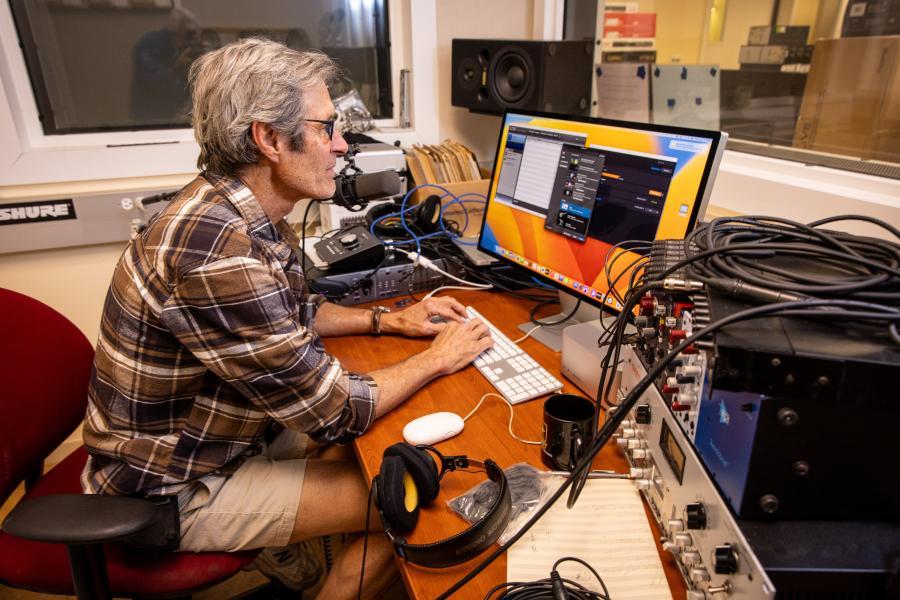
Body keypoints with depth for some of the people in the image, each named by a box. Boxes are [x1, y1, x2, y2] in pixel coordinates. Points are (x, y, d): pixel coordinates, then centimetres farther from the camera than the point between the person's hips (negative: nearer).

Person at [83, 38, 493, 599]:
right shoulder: (219, 251, -35)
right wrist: (438, 359, -13)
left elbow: (294, 313, 12)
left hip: (220, 429, 8)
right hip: (175, 488, -8)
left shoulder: (249, 212, -5)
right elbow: (335, 411, -27)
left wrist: (389, 320, 1)